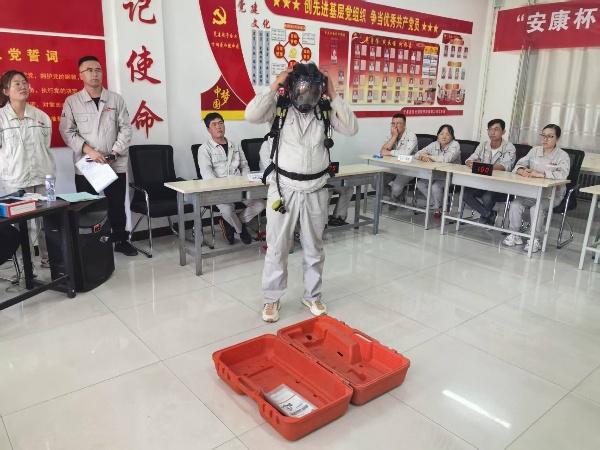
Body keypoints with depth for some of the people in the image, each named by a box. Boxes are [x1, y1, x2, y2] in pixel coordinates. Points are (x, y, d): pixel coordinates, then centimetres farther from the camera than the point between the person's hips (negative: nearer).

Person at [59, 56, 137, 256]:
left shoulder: (116, 99, 5)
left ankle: (120, 240, 24)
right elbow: (67, 132, -2)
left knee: (117, 205, 8)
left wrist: (115, 153, -10)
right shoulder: (72, 102, 2)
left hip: (115, 164, 1)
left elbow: (125, 129, 2)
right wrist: (88, 150, -16)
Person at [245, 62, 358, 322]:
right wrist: (274, 87, -14)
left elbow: (352, 129, -10)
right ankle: (272, 298, 23)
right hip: (284, 187, -2)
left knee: (314, 247, 14)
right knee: (277, 246, 7)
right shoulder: (280, 107, -4)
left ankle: (312, 296, 32)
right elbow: (251, 115, -18)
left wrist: (333, 95, -11)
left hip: (316, 189, 2)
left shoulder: (326, 110, 1)